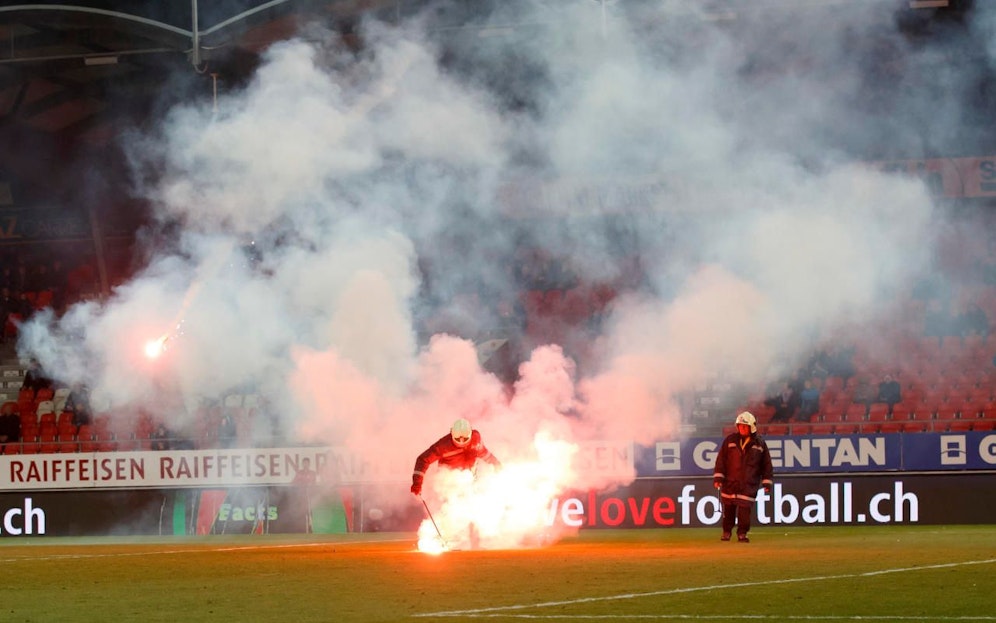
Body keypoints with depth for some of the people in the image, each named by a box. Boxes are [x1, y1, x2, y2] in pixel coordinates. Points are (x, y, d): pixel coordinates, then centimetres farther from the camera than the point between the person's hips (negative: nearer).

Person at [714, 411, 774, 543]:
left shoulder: (760, 443, 2)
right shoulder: (730, 440, 3)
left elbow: (766, 464, 7)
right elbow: (721, 459, 3)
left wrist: (767, 482, 4)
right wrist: (718, 477, -3)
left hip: (749, 483, -1)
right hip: (730, 482, 1)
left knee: (745, 509, -7)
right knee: (728, 508, 7)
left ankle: (742, 533, 5)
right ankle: (727, 531, 23)